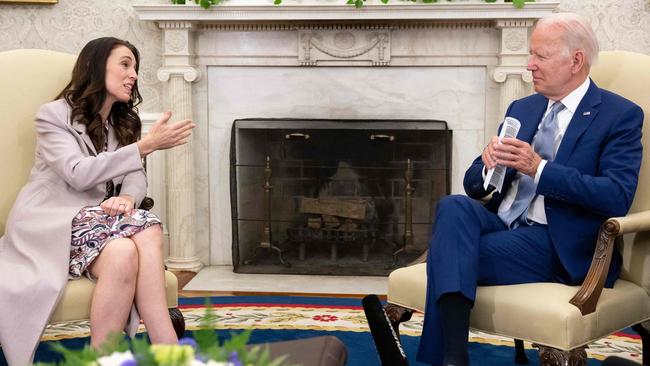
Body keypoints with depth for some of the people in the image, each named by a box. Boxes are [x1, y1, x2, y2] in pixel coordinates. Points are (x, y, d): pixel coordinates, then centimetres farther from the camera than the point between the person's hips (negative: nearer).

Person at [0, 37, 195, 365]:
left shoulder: (123, 122, 20)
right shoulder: (53, 115, -1)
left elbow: (135, 175, 7)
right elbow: (79, 173, -17)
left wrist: (128, 197, -19)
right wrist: (146, 145, -21)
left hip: (96, 217, 5)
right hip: (53, 223, -5)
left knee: (148, 231, -31)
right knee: (124, 249, -36)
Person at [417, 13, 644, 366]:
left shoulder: (620, 115, 0)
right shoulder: (522, 108, 18)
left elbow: (617, 197, -14)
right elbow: (474, 186, 17)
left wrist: (538, 168, -22)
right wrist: (489, 163, -8)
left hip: (559, 245, -5)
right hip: (500, 223, 6)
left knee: (449, 257, -27)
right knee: (454, 206, -29)